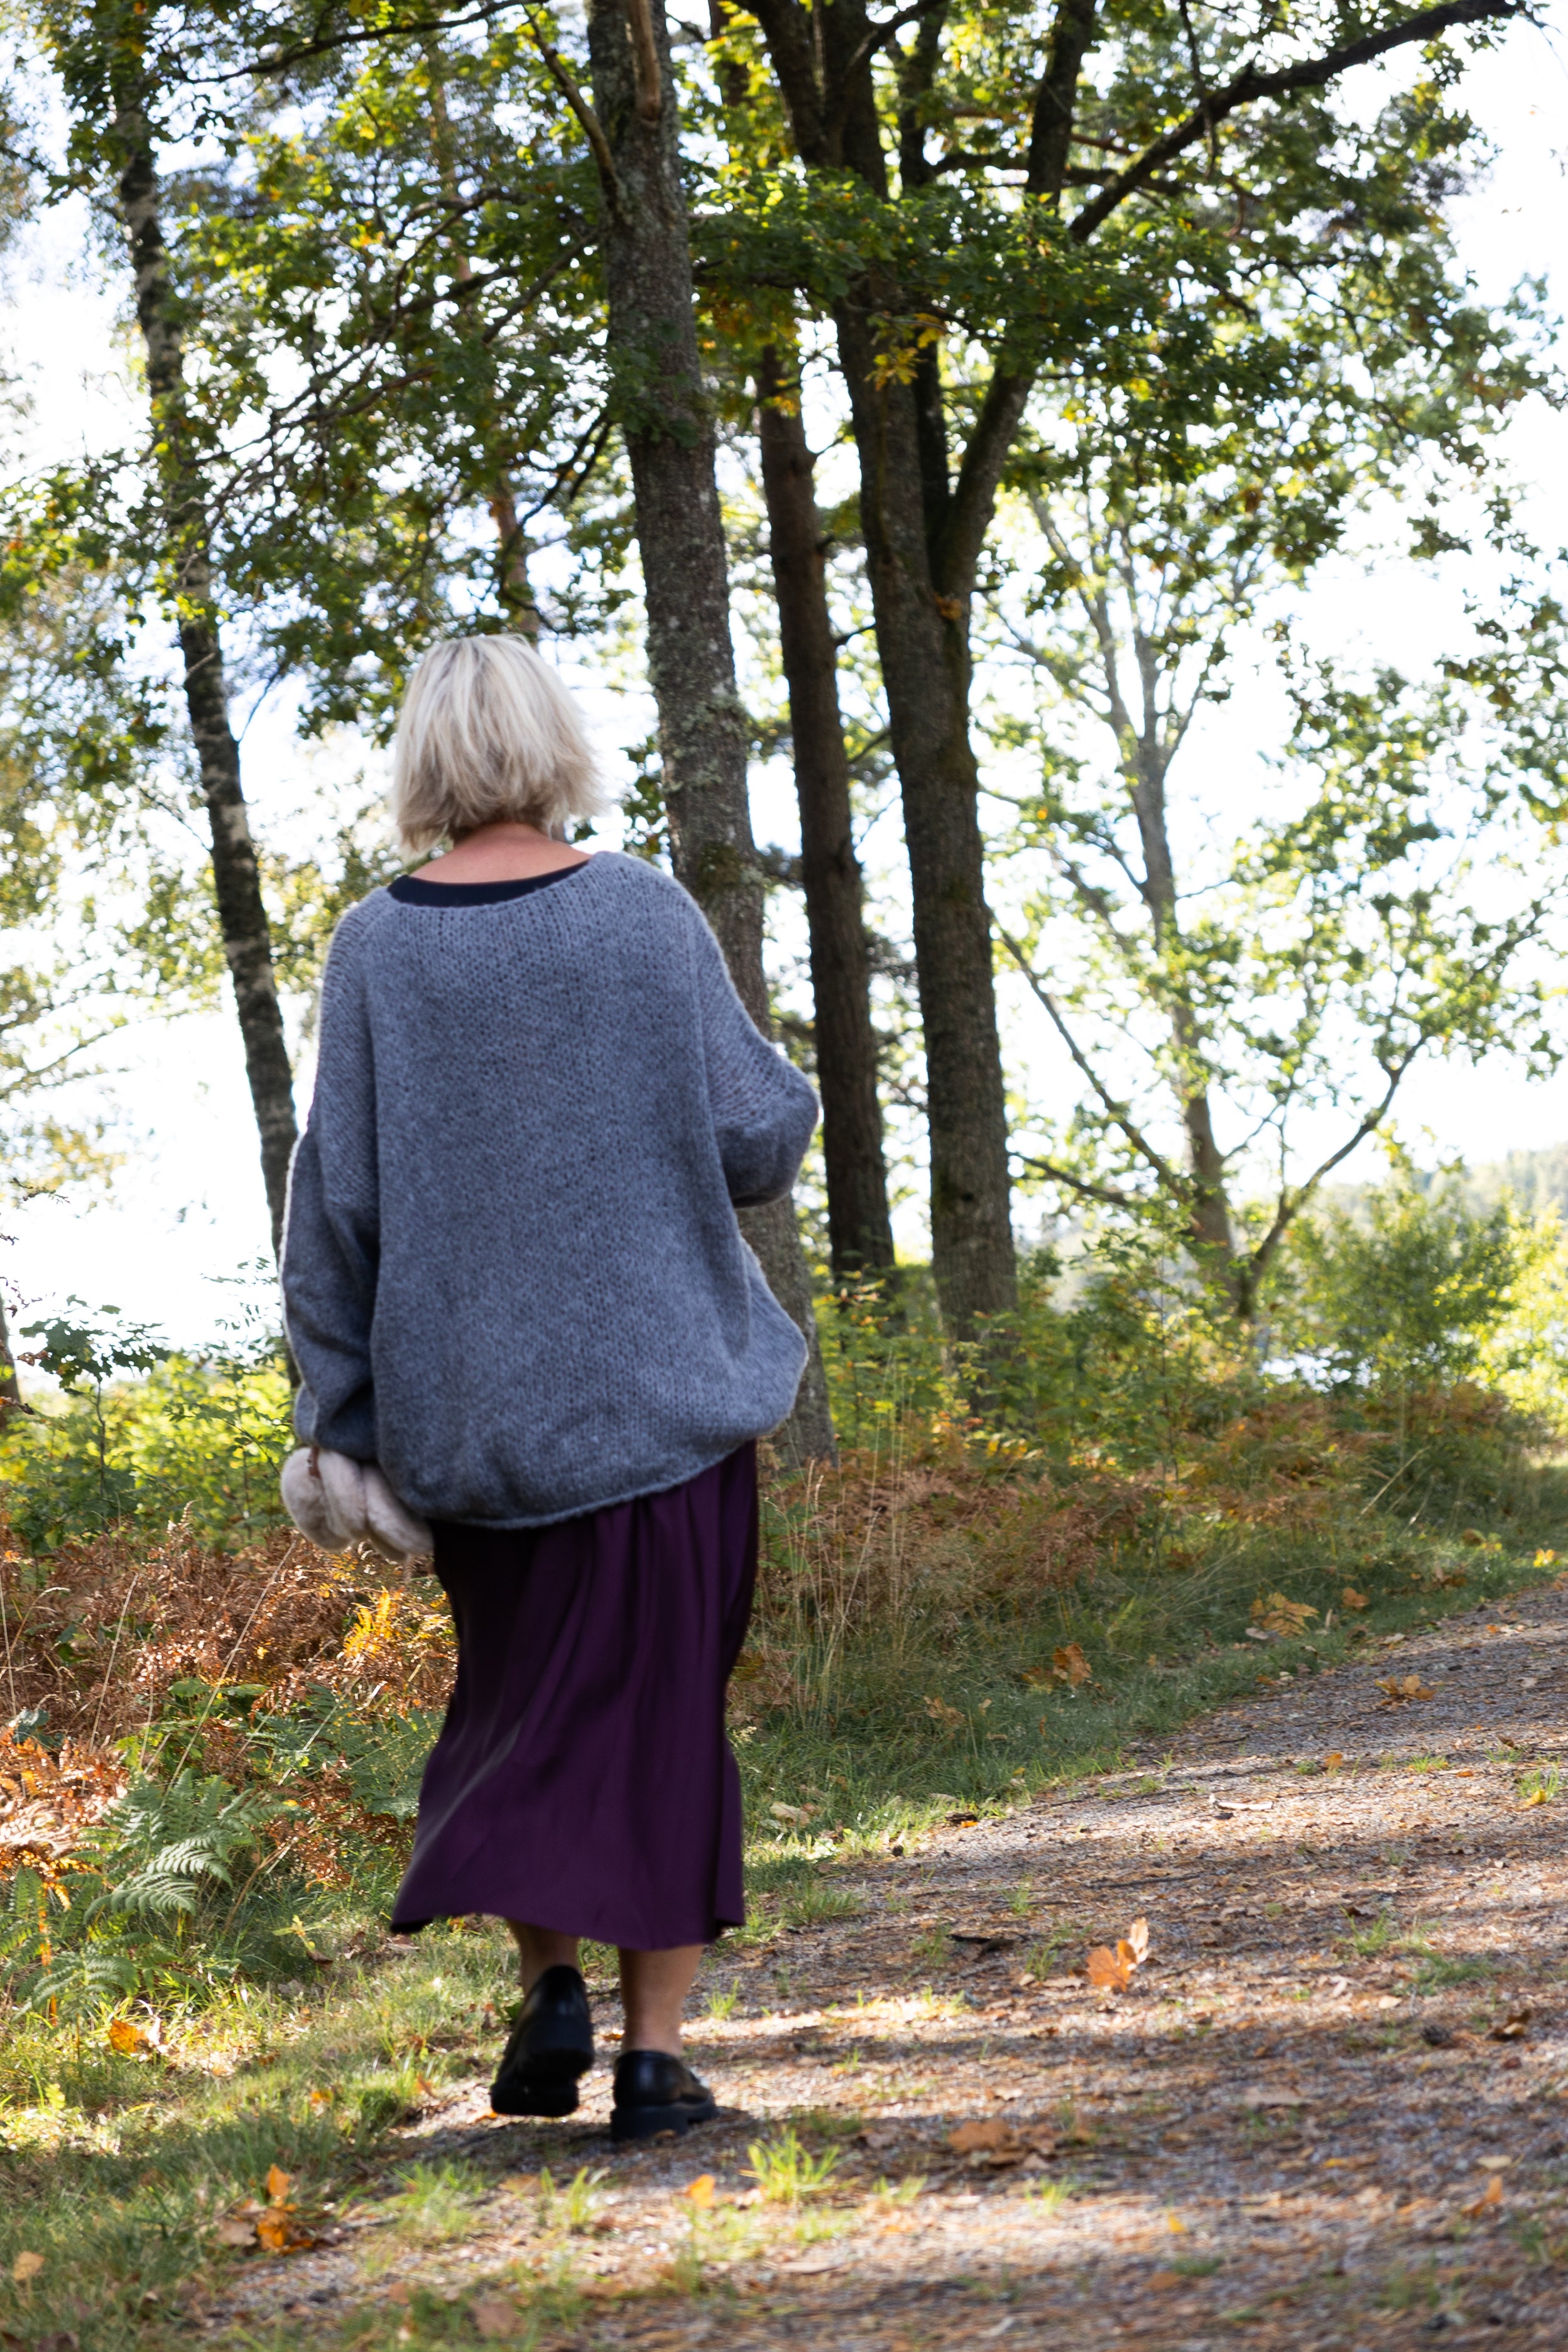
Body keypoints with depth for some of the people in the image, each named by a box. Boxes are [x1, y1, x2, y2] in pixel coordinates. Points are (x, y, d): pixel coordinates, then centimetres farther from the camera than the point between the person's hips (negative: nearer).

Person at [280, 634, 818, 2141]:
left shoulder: (376, 949, -3)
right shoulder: (644, 914, -6)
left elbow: (338, 1198, -2)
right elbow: (754, 1136, -5)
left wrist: (336, 1413, 5)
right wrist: (782, 1097, 18)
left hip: (465, 1400, 1)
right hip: (661, 1381, -1)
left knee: (518, 1702, 19)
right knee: (660, 1710, 7)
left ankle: (547, 1979, 4)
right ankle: (656, 2053, 6)